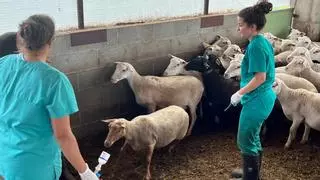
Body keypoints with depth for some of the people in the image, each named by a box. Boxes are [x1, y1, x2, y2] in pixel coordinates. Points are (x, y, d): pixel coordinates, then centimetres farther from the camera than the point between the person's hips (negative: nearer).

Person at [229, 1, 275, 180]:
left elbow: (260, 77, -23)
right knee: (253, 137, 23)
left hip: (256, 100, -10)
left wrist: (239, 93, -14)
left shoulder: (255, 46, -21)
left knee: (245, 140, 4)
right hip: (263, 97, 10)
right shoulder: (264, 42, 7)